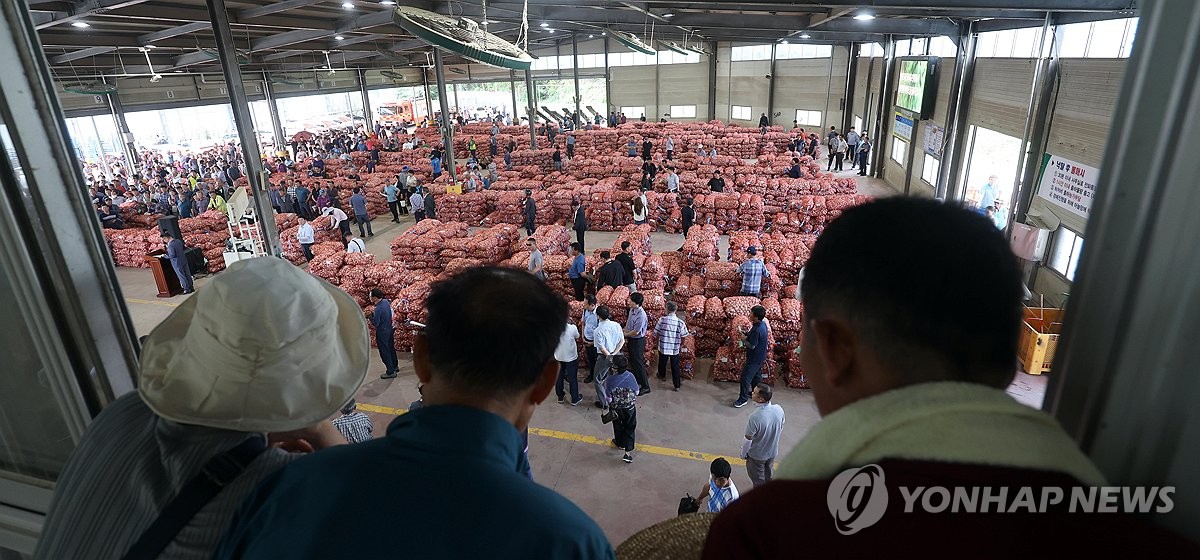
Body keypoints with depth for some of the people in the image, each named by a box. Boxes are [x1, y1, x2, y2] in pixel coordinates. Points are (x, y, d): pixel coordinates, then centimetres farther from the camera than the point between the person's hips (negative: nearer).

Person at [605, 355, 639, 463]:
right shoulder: (630, 376, -19)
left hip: (616, 409, -1)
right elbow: (637, 392, -6)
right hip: (630, 408, 1)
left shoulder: (609, 380, -26)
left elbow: (609, 398, -18)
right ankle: (628, 452, 10)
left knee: (618, 427, 25)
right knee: (629, 429, 14)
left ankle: (620, 443, 48)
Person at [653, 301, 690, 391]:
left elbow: (656, 333, -9)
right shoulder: (680, 322, -15)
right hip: (675, 349, 0)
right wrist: (681, 344, 13)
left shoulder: (662, 320, -17)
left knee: (662, 363, 26)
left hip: (663, 347, 1)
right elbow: (683, 336, -6)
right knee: (675, 366, 13)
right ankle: (677, 385, 20)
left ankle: (662, 376, 50)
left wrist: (658, 338, 12)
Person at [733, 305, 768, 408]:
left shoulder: (757, 330, -32)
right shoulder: (763, 324, -1)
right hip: (760, 356, 10)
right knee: (756, 375, 25)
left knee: (745, 377, 0)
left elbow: (752, 345, -26)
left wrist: (744, 339, -11)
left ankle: (743, 399, 10)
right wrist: (747, 336, -1)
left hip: (754, 359, -10)